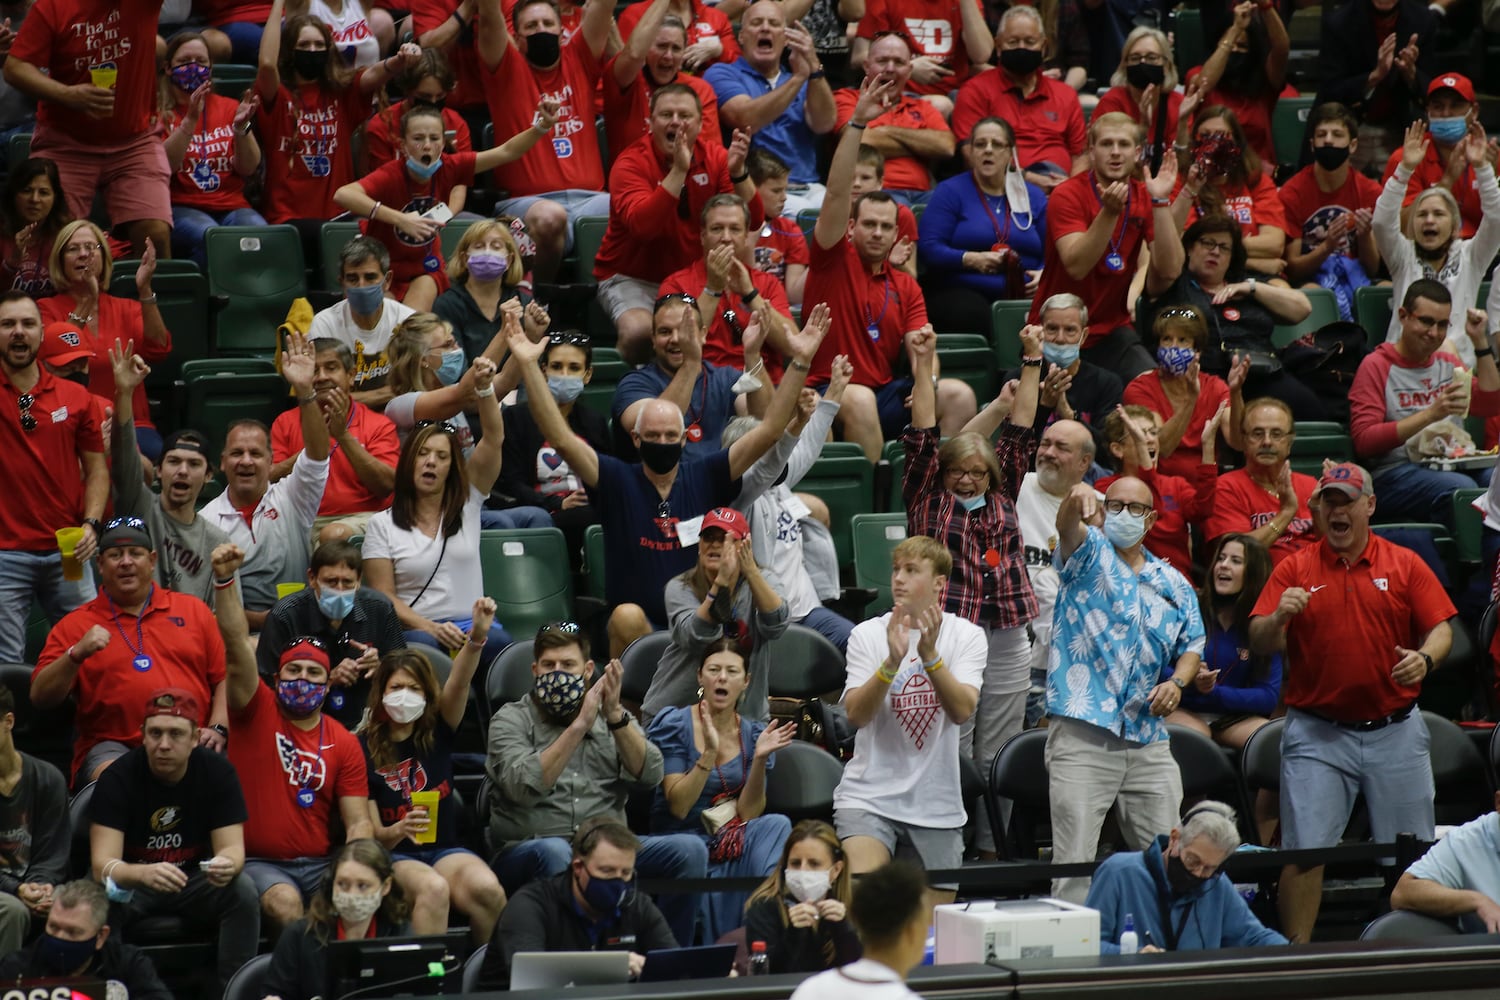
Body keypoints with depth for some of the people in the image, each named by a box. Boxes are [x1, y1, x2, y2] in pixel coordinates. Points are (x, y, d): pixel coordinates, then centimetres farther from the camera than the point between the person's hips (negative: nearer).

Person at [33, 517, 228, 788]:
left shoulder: (193, 610, 18)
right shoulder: (75, 625, 12)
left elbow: (225, 677, 15)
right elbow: (40, 697, 4)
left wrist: (218, 728, -2)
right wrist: (77, 654, -12)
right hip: (112, 748, -2)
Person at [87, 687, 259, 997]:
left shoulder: (218, 771, -13)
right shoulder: (118, 777, -20)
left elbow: (232, 847, -16)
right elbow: (103, 865, -28)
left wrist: (227, 865, -42)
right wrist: (144, 874, -50)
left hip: (194, 882, 2)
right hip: (131, 881, -2)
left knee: (243, 892, -26)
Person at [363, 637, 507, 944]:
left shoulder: (437, 732, 8)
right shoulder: (365, 748, 0)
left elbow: (459, 684, -12)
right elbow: (372, 833, -3)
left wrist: (477, 639, -31)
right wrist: (398, 831, -27)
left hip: (445, 849, 3)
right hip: (393, 856, -3)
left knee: (486, 888, -30)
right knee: (432, 889, -37)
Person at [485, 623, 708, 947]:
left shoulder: (614, 719, 17)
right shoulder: (511, 720, 6)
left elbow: (650, 774, 0)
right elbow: (525, 786, -13)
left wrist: (615, 716, -12)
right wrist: (579, 725, -18)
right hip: (526, 854, -4)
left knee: (689, 849, -20)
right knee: (555, 852, -39)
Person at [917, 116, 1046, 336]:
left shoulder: (1032, 196, 19)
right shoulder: (950, 192, 8)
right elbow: (929, 248, -2)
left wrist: (1044, 274, -7)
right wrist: (971, 260, -17)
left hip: (1021, 296, 3)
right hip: (960, 292, -3)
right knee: (976, 314, -40)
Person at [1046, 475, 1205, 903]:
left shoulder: (1173, 584, 17)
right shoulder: (1088, 554, 4)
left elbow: (1192, 644, 22)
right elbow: (1068, 529, -18)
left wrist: (1177, 681, -2)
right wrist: (1077, 497, -42)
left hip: (1148, 739, 5)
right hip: (1082, 736, -5)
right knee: (1075, 863, -8)